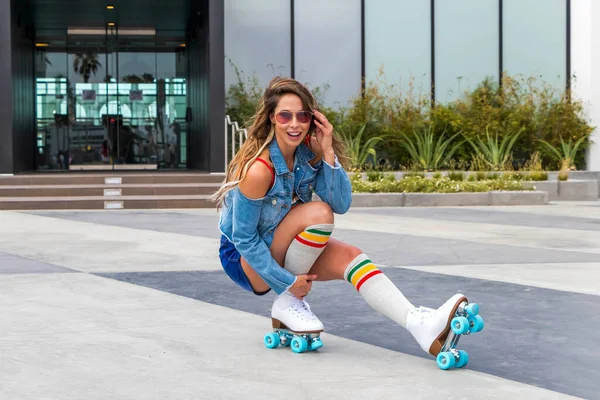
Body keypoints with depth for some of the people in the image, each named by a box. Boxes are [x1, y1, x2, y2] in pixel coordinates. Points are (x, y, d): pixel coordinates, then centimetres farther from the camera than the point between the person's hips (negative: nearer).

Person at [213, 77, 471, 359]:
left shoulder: (309, 152, -8)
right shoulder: (259, 169, -29)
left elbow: (341, 204, -14)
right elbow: (244, 239, -24)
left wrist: (328, 153, -25)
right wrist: (288, 283, -21)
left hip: (286, 250, 6)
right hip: (243, 258, -6)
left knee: (350, 257, -18)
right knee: (318, 213, -27)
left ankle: (419, 324, -32)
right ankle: (287, 303, -13)